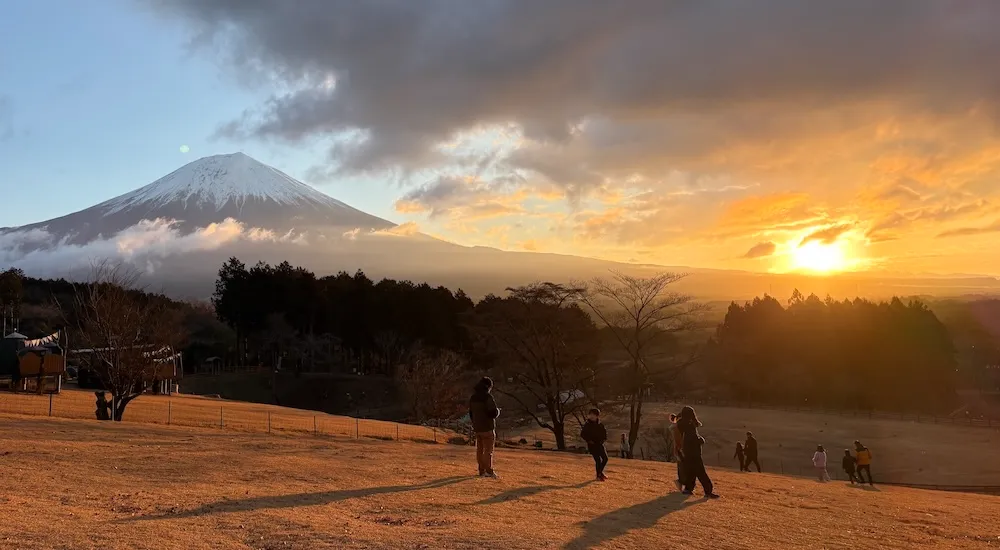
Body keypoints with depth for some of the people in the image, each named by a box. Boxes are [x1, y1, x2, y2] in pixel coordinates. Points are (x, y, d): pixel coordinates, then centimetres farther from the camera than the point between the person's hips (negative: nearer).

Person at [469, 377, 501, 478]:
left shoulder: (473, 397, 7)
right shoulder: (487, 397, -17)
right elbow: (494, 413, -20)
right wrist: (498, 410, 2)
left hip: (477, 428, 7)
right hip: (487, 428, -7)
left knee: (480, 450, 13)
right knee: (488, 450, -1)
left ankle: (482, 470, 18)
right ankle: (489, 471, 1)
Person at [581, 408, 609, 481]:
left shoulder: (600, 424, 7)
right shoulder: (587, 425, -8)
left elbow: (604, 432, 24)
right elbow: (582, 434, -8)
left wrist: (604, 438, 8)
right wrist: (588, 440, -15)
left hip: (600, 444, 6)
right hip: (592, 445, -6)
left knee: (605, 458, 4)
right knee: (598, 460, -9)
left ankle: (600, 472, 26)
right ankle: (598, 476, 6)